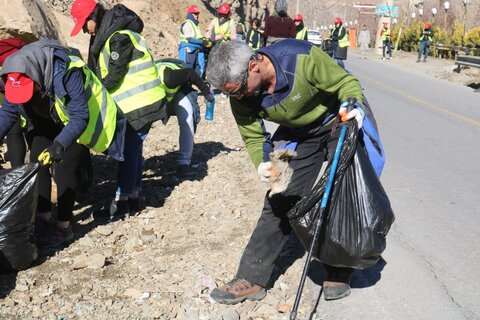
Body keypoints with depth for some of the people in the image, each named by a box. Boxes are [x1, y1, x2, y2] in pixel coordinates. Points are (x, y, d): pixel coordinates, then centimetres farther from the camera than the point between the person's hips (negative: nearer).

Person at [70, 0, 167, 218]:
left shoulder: (120, 36, -20)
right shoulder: (107, 34, 11)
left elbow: (115, 76, -19)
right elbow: (96, 70, 13)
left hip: (141, 102, -10)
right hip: (134, 101, 10)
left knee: (129, 151, -6)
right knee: (133, 149, 12)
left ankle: (121, 203, 0)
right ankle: (134, 197, 20)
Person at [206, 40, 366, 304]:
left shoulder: (302, 59, -37)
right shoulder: (240, 97, -22)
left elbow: (346, 82, -22)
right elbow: (254, 138, -11)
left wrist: (352, 104, -42)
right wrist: (262, 164, -31)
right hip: (297, 134, 3)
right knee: (279, 200, -1)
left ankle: (339, 274, 15)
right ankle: (251, 279, 4)